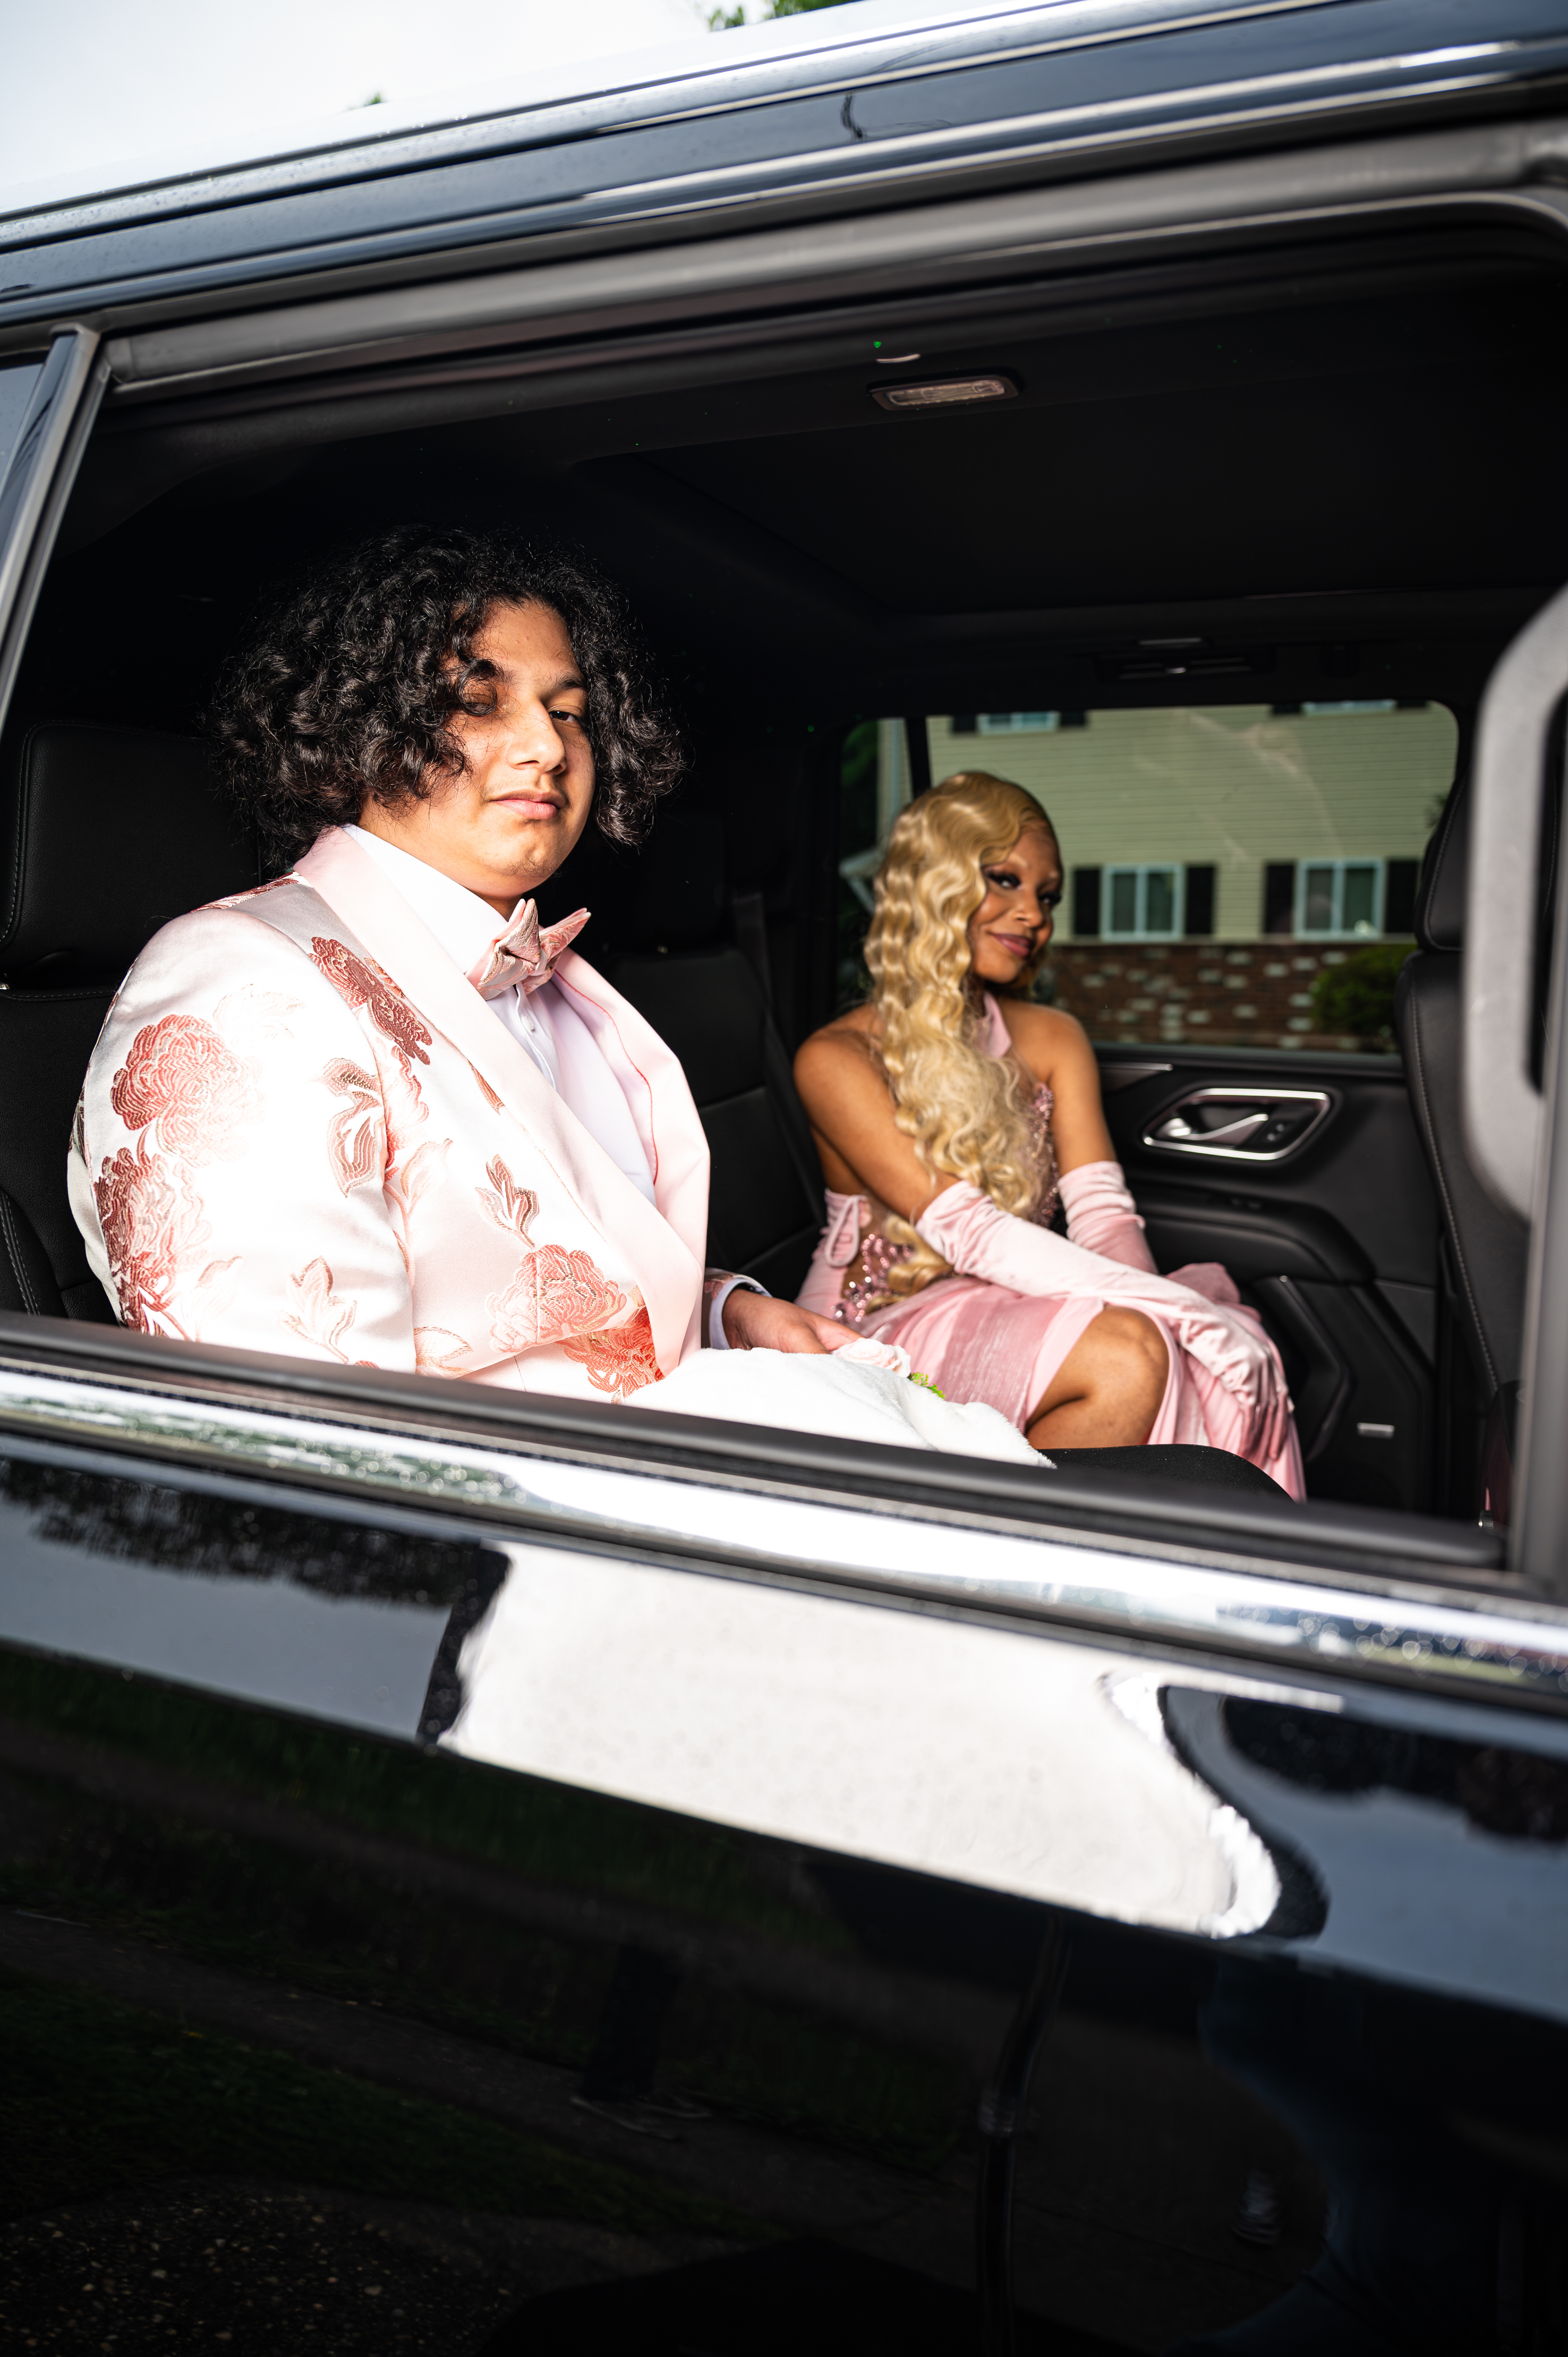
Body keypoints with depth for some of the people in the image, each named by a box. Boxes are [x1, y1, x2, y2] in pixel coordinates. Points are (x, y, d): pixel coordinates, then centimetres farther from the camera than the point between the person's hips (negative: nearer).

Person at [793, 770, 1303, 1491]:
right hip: (882, 1328, -6)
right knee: (1128, 1354, -30)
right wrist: (1169, 1307, -28)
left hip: (1012, 1312, 6)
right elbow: (968, 1233, -20)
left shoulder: (1053, 1040, 10)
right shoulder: (836, 1059, -10)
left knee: (1235, 1353, -19)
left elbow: (1104, 1213, -3)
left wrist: (1163, 1300, -24)